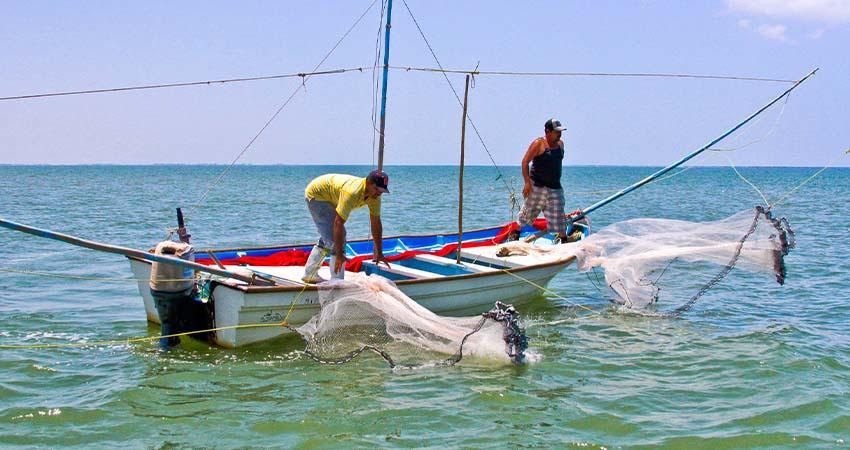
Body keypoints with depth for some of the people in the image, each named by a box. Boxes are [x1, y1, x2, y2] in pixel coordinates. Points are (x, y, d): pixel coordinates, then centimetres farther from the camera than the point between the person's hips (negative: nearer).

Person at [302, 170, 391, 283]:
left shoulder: (375, 195, -15)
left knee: (327, 237, 18)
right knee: (335, 238, -15)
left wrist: (379, 253, -3)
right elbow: (338, 223, -40)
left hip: (329, 198, 9)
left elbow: (376, 223, -5)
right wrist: (339, 255, -38)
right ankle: (337, 282, -10)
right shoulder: (352, 192, -39)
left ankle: (309, 274, 30)